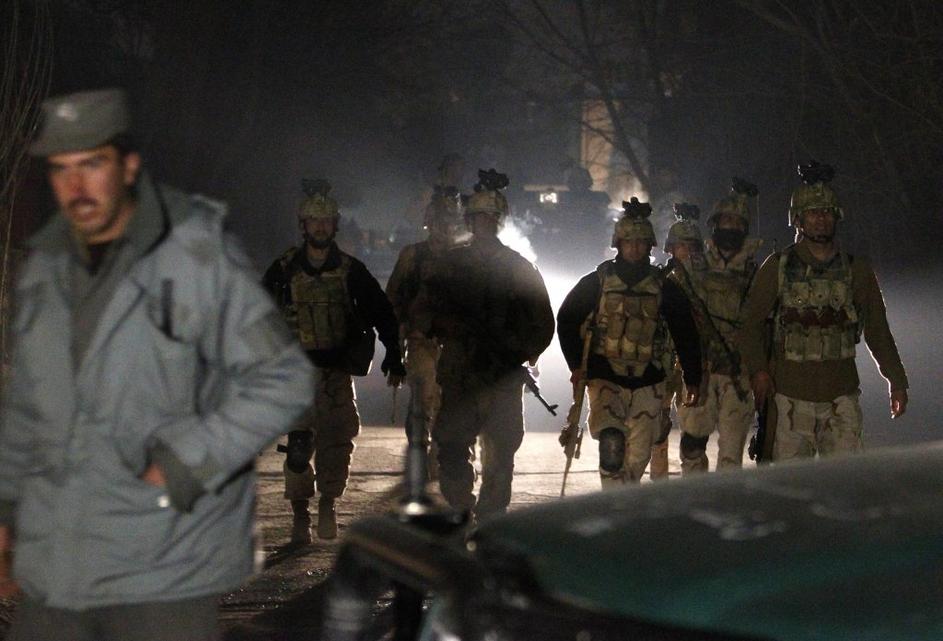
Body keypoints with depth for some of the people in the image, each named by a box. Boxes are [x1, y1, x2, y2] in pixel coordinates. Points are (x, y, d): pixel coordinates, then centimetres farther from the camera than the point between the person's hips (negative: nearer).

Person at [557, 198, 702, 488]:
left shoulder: (663, 287, 5)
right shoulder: (596, 283, 1)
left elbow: (685, 333, 10)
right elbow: (566, 320, 9)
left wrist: (692, 378, 8)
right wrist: (576, 365, 1)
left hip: (647, 383, 3)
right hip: (605, 378, -2)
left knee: (638, 455, 7)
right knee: (611, 442, -26)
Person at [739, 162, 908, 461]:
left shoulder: (858, 270, 8)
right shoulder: (778, 267, 3)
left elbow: (878, 332, 13)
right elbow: (751, 323, 4)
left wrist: (896, 381, 14)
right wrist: (758, 370, -9)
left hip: (841, 396, 1)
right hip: (789, 394, -1)